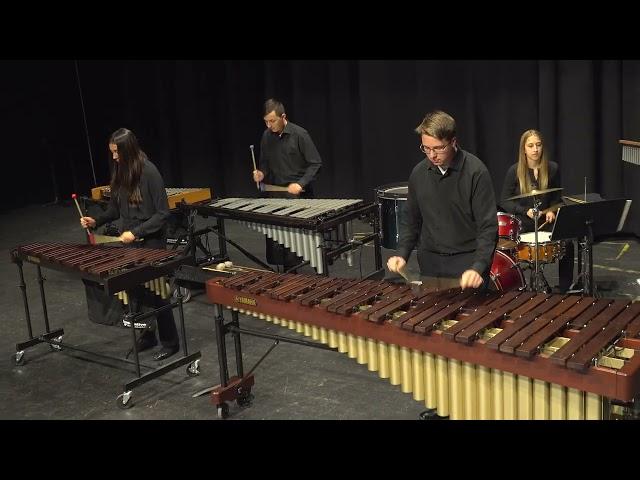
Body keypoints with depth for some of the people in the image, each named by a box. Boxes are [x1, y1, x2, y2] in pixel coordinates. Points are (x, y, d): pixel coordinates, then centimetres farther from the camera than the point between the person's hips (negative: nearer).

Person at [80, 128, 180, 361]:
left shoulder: (149, 172, -16)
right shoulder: (120, 172, 4)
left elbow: (162, 213, -16)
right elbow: (116, 208, 14)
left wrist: (136, 232, -20)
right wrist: (96, 221, -3)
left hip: (151, 242, -6)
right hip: (130, 242, 6)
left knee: (155, 292, 0)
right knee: (137, 291, 11)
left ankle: (170, 342, 14)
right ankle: (147, 335, 28)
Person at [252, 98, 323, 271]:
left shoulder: (299, 134, -10)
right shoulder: (266, 136, 6)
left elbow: (315, 164, -8)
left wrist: (301, 184, -20)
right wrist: (261, 173, -2)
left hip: (298, 194, -5)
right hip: (274, 194, 5)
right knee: (274, 237, 4)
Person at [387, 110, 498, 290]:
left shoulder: (475, 172, -12)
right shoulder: (419, 173, 3)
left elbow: (488, 226, -14)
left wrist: (478, 267, -26)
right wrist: (402, 254, -1)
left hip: (467, 265, -4)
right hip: (430, 265, 4)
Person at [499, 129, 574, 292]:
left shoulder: (552, 169, 2)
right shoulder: (514, 171, -5)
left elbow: (557, 197, 14)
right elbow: (504, 201, -2)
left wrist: (552, 211, -6)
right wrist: (526, 211, -15)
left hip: (546, 220, 2)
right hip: (523, 223, -1)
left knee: (567, 243, -21)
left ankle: (565, 287, -6)